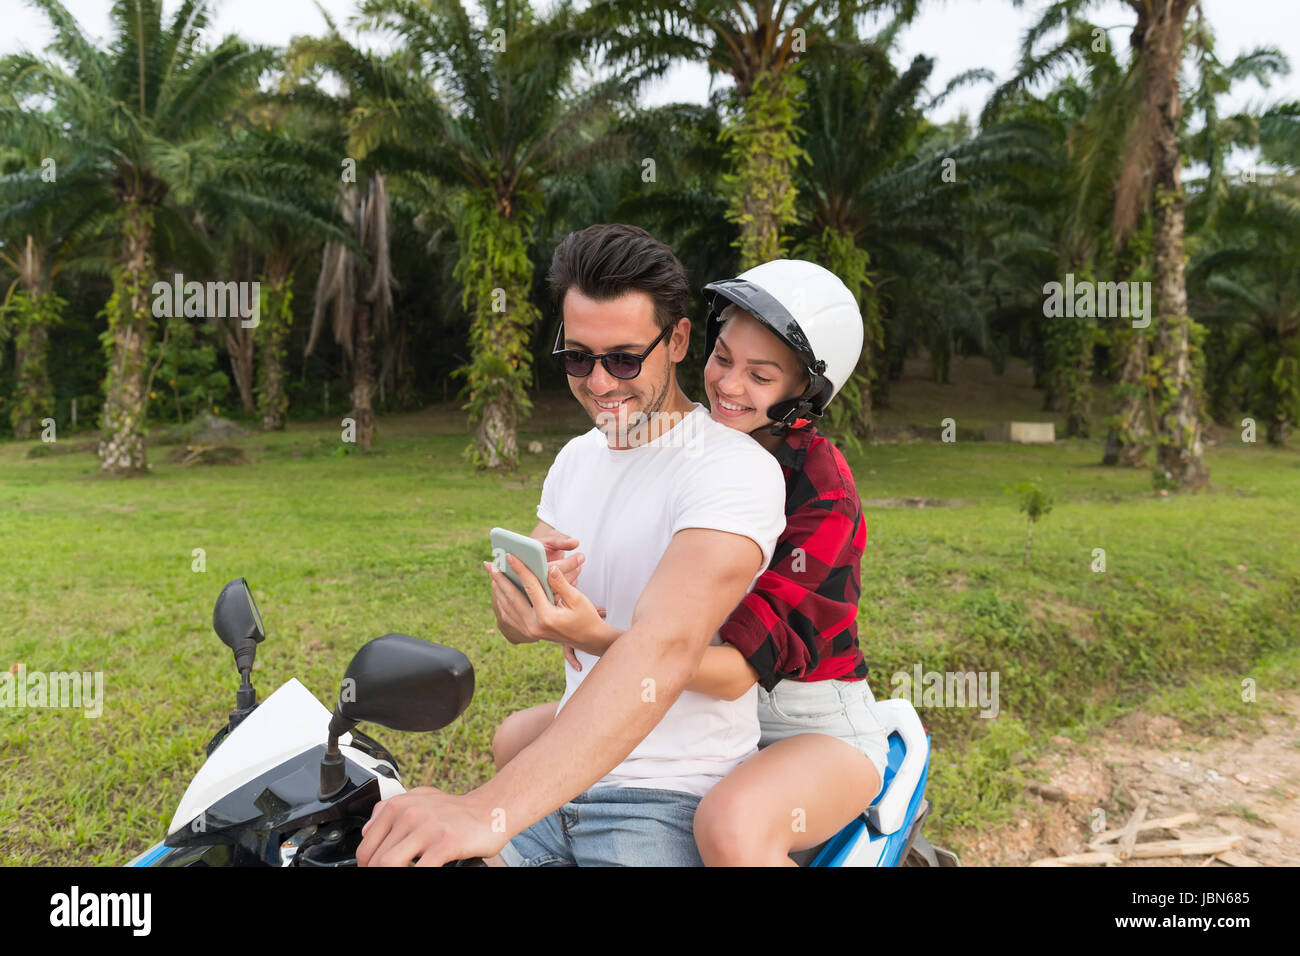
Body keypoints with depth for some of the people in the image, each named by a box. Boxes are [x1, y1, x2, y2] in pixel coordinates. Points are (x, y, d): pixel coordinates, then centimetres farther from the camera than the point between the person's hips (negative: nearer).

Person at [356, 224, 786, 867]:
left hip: (672, 799, -5)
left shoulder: (736, 466, -17)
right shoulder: (577, 457, 10)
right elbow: (518, 625, 12)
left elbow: (666, 646, -32)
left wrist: (490, 810, -41)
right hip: (563, 779, 6)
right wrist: (526, 580, -14)